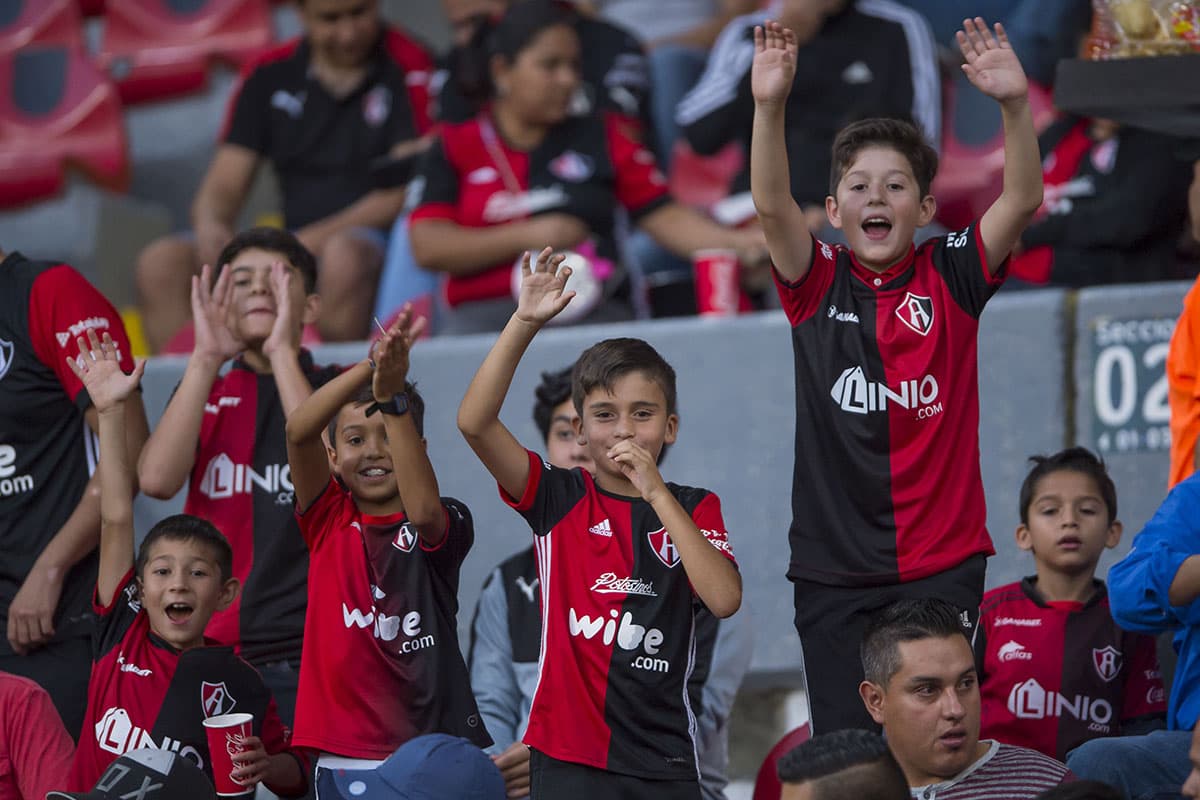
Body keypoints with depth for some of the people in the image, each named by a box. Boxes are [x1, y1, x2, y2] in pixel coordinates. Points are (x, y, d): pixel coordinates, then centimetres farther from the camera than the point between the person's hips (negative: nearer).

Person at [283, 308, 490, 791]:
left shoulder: (447, 526, 1)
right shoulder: (328, 520, 6)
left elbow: (423, 510, -24)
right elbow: (298, 431, -10)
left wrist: (391, 397, -31)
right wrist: (371, 367, -25)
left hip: (433, 754, -2)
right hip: (341, 756, 2)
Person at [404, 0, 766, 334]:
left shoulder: (603, 137, 16)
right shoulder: (453, 149, 11)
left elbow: (662, 215, 9)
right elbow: (427, 246, 0)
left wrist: (735, 242, -8)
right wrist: (527, 237, -7)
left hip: (590, 311, 1)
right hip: (483, 314, -1)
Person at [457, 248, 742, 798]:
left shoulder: (694, 509, 7)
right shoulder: (560, 500, 5)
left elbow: (724, 600, -11)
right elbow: (474, 422, -8)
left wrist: (654, 492, -11)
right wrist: (525, 322, -16)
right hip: (568, 753, -1)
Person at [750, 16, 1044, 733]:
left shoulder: (951, 278, 3)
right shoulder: (819, 284, 4)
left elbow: (1022, 199, -10)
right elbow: (772, 206, -12)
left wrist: (1016, 105, -26)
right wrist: (771, 106, -28)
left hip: (943, 562, 0)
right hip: (836, 565, 1)